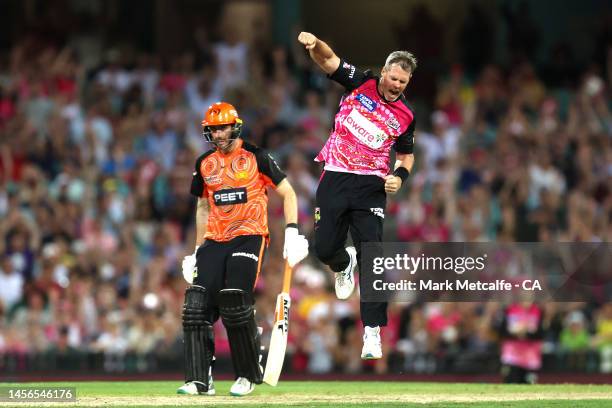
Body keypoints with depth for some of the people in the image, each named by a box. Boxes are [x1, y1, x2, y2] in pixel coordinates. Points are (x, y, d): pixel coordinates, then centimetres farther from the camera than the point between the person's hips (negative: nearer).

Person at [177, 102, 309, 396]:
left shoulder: (255, 157, -1)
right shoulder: (204, 164, 14)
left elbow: (287, 193, 2)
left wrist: (292, 233, -10)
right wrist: (197, 250, 19)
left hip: (249, 237, -5)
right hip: (214, 240, 5)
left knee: (235, 301, -20)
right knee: (197, 303, -11)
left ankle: (248, 375, -3)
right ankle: (200, 380, -9)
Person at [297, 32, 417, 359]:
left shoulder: (405, 117, 4)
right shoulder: (361, 83, 1)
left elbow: (405, 154, 19)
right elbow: (328, 60, -9)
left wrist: (399, 176, -3)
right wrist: (315, 45, -31)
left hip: (371, 186, 0)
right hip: (334, 180, 0)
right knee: (324, 249, -1)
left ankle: (372, 331, -9)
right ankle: (344, 264, 39)